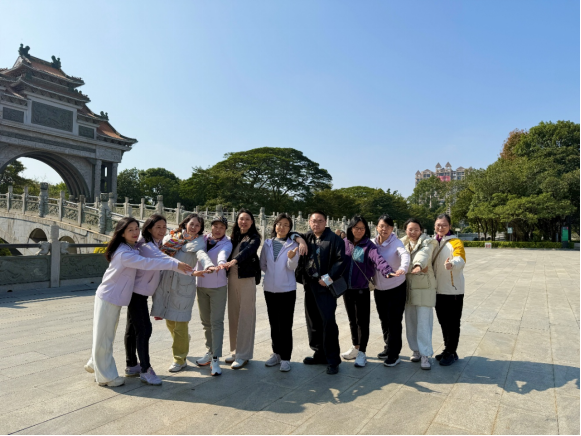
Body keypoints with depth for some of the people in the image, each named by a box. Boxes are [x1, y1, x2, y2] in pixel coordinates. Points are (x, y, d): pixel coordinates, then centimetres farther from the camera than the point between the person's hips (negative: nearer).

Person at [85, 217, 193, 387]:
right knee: (104, 337, 5)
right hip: (108, 298, -9)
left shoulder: (132, 248, 5)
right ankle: (106, 377, 17)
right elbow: (148, 263, -35)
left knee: (106, 335, 23)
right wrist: (175, 264, -36)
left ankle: (94, 364, 42)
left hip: (115, 298, 9)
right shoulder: (124, 254, -26)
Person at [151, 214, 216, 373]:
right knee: (169, 321, 14)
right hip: (166, 283, 4)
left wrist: (208, 265, -42)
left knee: (180, 323, -1)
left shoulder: (198, 242, -2)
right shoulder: (171, 237, 12)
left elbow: (202, 254, -22)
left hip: (184, 285, -4)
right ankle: (183, 342, 45)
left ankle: (180, 359, 17)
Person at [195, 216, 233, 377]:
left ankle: (215, 359, -2)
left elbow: (223, 253, -28)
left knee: (216, 322, -7)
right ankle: (210, 352, 28)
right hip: (201, 285, 4)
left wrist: (221, 262, -51)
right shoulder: (203, 239, 5)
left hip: (218, 287, -4)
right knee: (206, 321, 13)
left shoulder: (227, 243, -8)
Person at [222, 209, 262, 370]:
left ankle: (243, 355, 5)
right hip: (232, 278, 6)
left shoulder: (254, 237, -2)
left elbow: (249, 250, -21)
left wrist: (234, 261, -37)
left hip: (247, 278, -5)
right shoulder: (234, 237, 15)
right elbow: (229, 253, 14)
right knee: (233, 315, 9)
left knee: (245, 317, -3)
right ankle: (235, 351, 22)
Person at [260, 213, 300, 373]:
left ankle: (285, 358, 9)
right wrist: (272, 273, 5)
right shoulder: (267, 243, 5)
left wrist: (292, 258, -33)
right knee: (274, 324, 14)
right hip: (269, 289, 4)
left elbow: (293, 267, -15)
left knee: (285, 325, -2)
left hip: (287, 290, -4)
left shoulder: (293, 245, -4)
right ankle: (276, 353, 27)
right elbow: (262, 265, 11)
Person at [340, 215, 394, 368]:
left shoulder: (368, 246, -11)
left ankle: (362, 353, 19)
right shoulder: (344, 244, 3)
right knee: (352, 320, 18)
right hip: (346, 289, 4)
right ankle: (356, 348, 36)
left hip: (362, 290, -4)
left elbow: (378, 259, -30)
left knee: (362, 321, 4)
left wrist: (387, 271, -47)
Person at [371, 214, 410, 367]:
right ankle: (389, 348, 35)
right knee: (384, 320, 16)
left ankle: (394, 354, 12)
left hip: (396, 288, -4)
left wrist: (403, 268, -52)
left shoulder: (396, 243, -14)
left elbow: (405, 255, -33)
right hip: (379, 289, 5)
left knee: (394, 321, -1)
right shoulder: (372, 243, -1)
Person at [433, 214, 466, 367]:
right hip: (438, 289, 6)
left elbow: (460, 259, -30)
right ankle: (448, 350, 30)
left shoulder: (455, 242, -10)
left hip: (453, 290, -6)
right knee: (443, 322, 16)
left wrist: (452, 264, -50)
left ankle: (452, 353, 17)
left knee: (452, 323, 3)